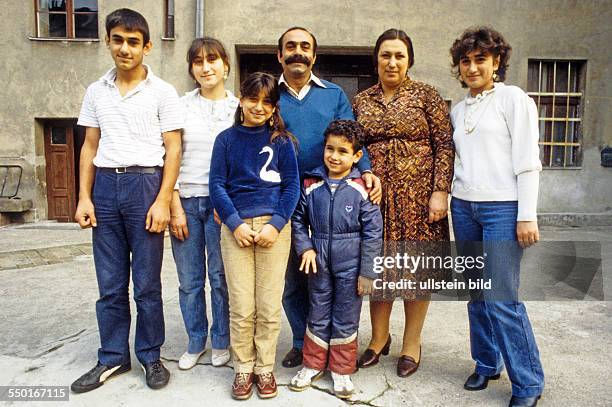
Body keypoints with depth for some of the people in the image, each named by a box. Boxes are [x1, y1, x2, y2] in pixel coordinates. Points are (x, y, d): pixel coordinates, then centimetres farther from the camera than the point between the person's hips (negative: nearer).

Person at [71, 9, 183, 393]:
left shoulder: (162, 92, -1)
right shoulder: (96, 92, 12)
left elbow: (173, 150, -4)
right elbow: (90, 147, 13)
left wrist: (162, 201, -12)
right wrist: (84, 197, 5)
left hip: (145, 184, -4)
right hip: (105, 186, 4)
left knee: (147, 282, 5)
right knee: (110, 284, 11)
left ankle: (150, 356, 22)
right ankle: (113, 357, 26)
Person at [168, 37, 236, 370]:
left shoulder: (239, 107, 5)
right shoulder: (181, 106, 5)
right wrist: (175, 206, -5)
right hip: (185, 201, 1)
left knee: (221, 276, 5)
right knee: (189, 279, 7)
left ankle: (221, 342, 24)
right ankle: (195, 342, 26)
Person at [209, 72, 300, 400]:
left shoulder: (281, 140, 7)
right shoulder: (226, 139, 8)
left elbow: (292, 185, 3)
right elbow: (217, 184, 4)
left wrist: (276, 224, -9)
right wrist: (236, 224, -8)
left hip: (274, 225, 0)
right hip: (236, 226, 1)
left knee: (269, 306, 4)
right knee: (241, 307, 2)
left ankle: (265, 368, 22)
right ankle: (243, 368, 21)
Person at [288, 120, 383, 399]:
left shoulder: (361, 189, -10)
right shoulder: (311, 185, -2)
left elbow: (373, 232, -7)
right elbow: (298, 220, 8)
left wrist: (367, 272, -7)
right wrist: (305, 248, -7)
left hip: (350, 265, -2)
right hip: (319, 262, 2)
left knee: (346, 319, 11)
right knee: (318, 316, 16)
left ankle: (341, 370, 30)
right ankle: (313, 364, 35)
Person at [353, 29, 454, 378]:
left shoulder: (426, 95, 2)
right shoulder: (361, 101, 11)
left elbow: (445, 145, -3)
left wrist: (440, 191, -12)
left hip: (417, 196, -2)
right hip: (375, 195, 3)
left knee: (417, 268, 5)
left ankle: (412, 343, 23)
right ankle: (379, 336, 29)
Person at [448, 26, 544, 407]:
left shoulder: (514, 98, -2)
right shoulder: (459, 110, 15)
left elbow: (528, 161, -8)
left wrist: (527, 216, -13)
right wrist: (454, 196, 12)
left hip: (503, 208, -6)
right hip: (464, 207, 6)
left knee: (501, 298, -7)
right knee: (476, 293, 10)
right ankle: (487, 364, 26)